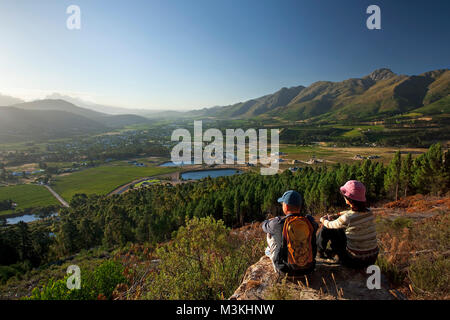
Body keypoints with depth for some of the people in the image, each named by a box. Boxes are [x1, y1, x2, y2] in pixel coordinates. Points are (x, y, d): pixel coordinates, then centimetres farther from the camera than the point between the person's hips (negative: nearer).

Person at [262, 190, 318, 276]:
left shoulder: (279, 223, -21)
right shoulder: (310, 221, -12)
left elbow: (264, 225, 3)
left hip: (285, 270, -3)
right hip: (308, 268, 4)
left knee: (270, 234, 13)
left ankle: (269, 252, 46)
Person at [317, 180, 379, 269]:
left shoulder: (347, 218, -25)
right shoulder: (369, 212, -6)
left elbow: (330, 225, -3)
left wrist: (323, 220, 18)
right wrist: (335, 215, 23)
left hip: (356, 261, -6)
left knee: (326, 229, 6)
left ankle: (320, 252, 32)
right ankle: (332, 252, 45)